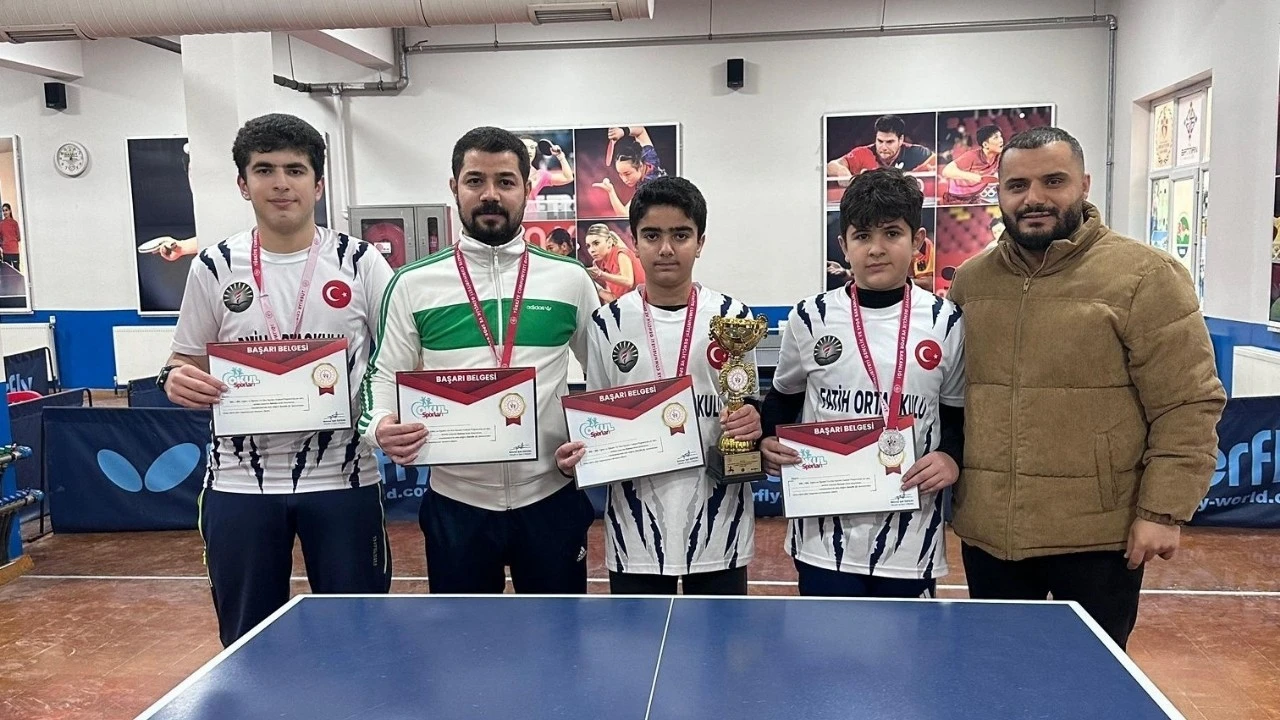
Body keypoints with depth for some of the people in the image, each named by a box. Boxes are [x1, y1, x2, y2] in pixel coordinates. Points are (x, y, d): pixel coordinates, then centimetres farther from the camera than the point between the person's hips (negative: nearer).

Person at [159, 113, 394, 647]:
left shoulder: (360, 261, -1)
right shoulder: (214, 266, 4)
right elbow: (187, 363, 12)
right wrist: (177, 381, -12)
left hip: (342, 478, -1)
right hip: (239, 482, 2)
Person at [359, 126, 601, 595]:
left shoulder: (570, 279, 2)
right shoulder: (413, 283, 0)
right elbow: (385, 378, 3)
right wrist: (382, 427, -18)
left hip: (550, 498, 1)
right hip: (455, 502, 0)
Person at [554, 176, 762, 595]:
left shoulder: (732, 317, 0)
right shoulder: (608, 323, 1)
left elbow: (750, 409, 7)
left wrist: (752, 424, -16)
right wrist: (576, 454, -12)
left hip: (717, 520, 0)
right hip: (635, 525, 1)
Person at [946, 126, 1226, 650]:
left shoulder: (1145, 276, -9)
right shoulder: (969, 281, 7)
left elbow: (1187, 406, -10)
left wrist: (1164, 510, -14)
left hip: (1097, 536, -4)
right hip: (987, 531, 5)